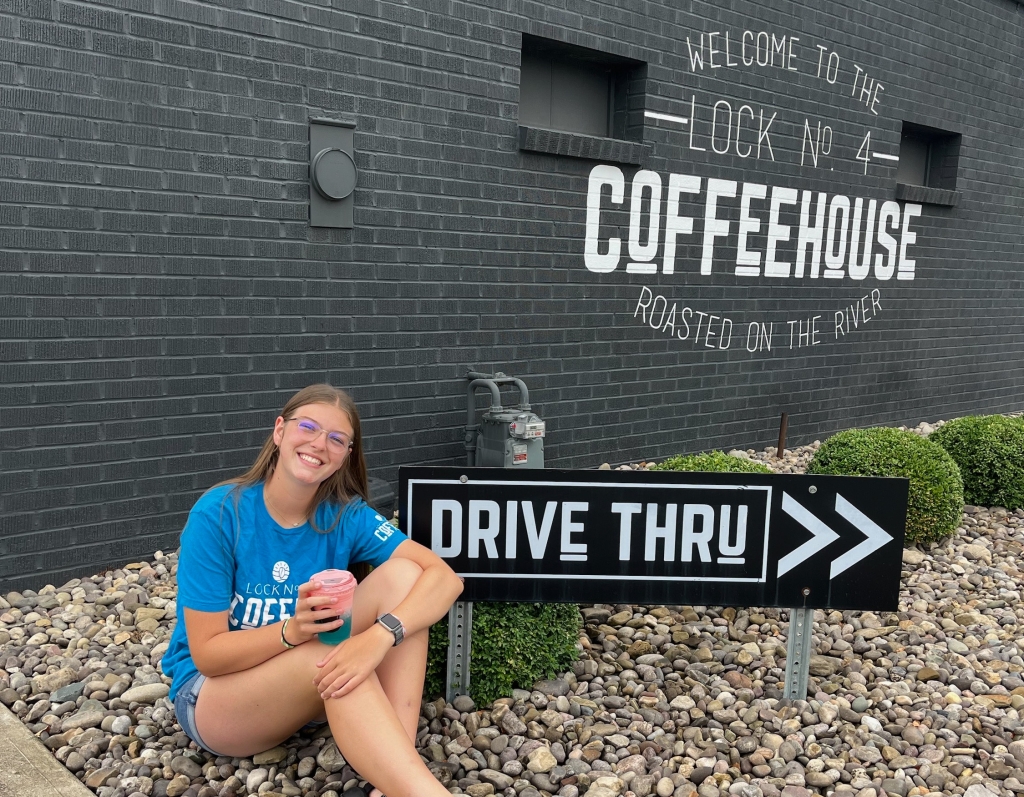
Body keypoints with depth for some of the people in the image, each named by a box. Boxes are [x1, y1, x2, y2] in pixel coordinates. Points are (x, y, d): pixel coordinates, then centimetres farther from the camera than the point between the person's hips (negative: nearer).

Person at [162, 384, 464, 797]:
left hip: (317, 678, 4)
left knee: (402, 573, -20)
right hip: (210, 692, -4)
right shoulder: (218, 514, -19)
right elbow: (208, 654, -18)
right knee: (327, 654, -36)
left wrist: (380, 633, -40)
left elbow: (445, 577, -21)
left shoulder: (346, 515, -10)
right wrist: (291, 630, -37)